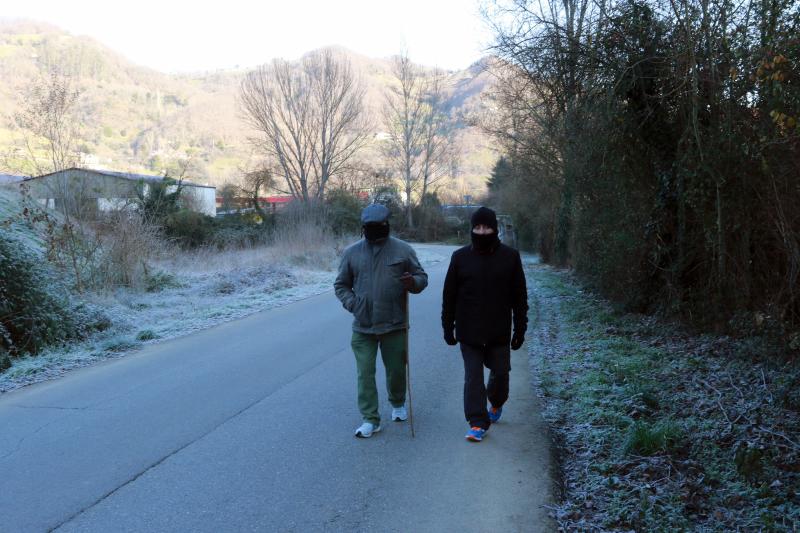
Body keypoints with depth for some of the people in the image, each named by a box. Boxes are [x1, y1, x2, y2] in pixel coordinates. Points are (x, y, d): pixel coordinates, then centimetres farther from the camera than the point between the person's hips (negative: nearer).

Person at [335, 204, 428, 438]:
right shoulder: (352, 252, 3)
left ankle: (398, 404, 39)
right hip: (363, 326, 1)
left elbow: (422, 277, 5)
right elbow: (341, 285, 11)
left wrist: (413, 282, -18)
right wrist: (352, 303, -7)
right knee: (365, 372, -1)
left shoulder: (403, 250, 0)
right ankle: (370, 419, 7)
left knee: (396, 369, 12)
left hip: (394, 324, 0)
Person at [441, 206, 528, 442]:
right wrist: (448, 327, 4)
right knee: (473, 377, -1)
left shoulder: (510, 257, -1)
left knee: (500, 371, 11)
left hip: (499, 332, 0)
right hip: (469, 332, 0)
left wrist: (520, 329, 1)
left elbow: (519, 297, 3)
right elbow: (449, 296, 5)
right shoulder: (460, 257, 0)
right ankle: (478, 423, 6)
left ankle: (496, 403, 41)